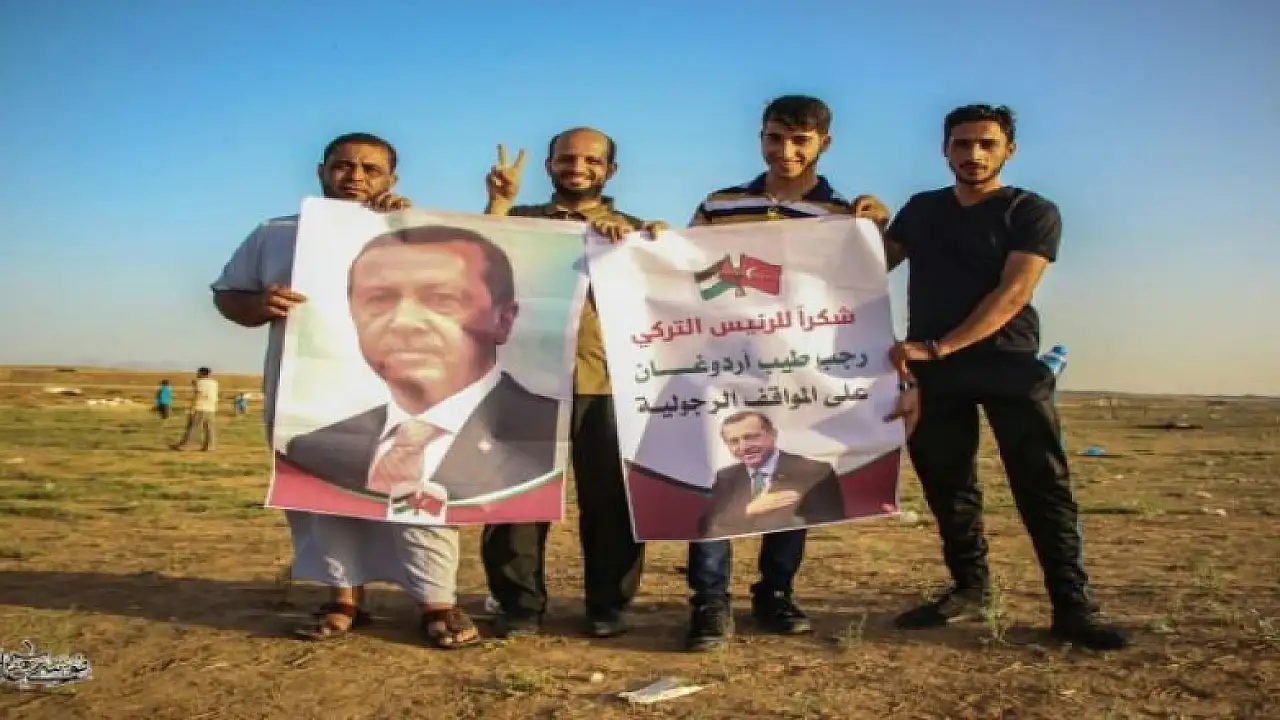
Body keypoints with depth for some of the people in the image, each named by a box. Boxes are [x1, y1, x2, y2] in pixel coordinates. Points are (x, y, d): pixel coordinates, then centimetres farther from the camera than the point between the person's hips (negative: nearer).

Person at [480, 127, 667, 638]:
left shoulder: (635, 229, 16)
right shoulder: (520, 220, 16)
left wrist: (623, 246, -11)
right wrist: (499, 203, -4)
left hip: (606, 379, 0)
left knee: (610, 495, 1)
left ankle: (609, 605, 13)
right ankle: (520, 605, 12)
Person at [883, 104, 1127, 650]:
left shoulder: (1033, 213, 0)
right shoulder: (921, 209, 15)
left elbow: (1011, 294, -13)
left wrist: (938, 346, -22)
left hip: (1007, 363, -4)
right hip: (931, 367, 4)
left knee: (1043, 483, -8)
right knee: (947, 484, 7)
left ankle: (1072, 604, -4)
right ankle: (968, 589, 18)